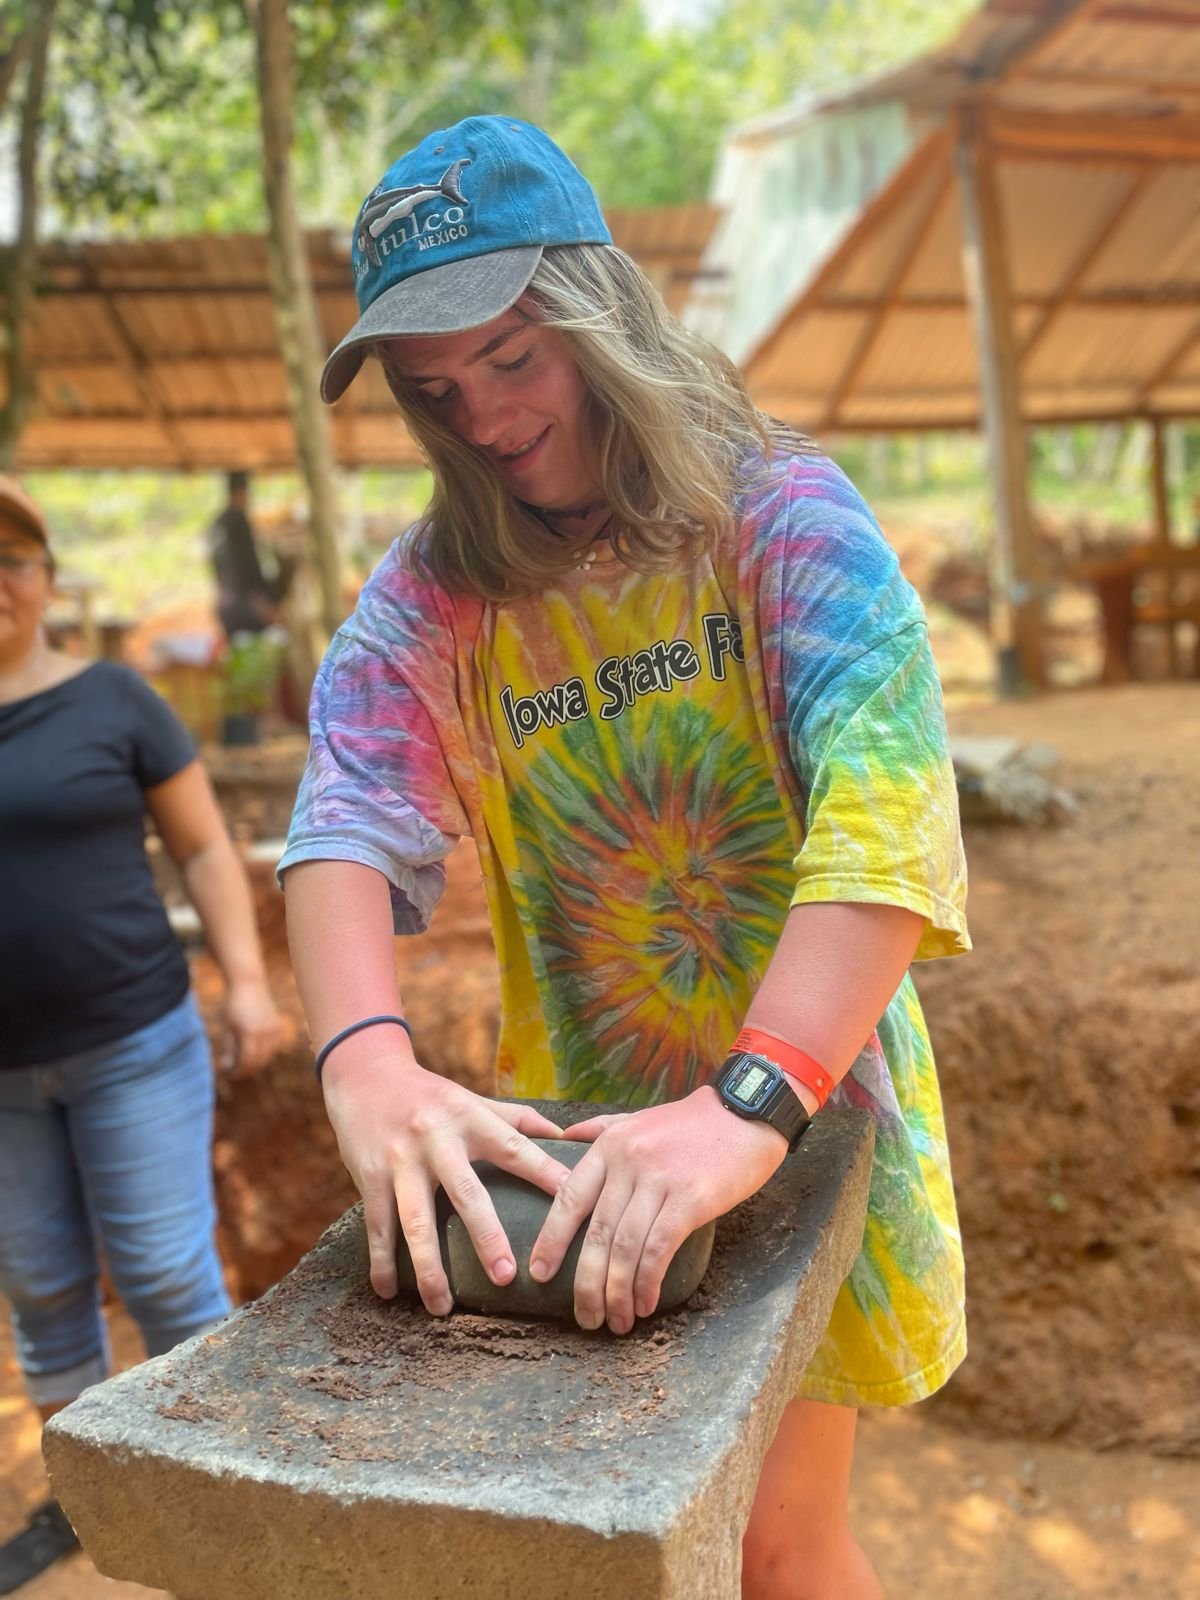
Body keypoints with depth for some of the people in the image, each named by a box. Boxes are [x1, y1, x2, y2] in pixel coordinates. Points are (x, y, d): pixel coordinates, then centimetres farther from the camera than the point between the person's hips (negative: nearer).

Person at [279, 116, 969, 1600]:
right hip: (571, 1135, 3)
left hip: (809, 1104, -3)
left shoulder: (779, 517, -13)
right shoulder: (433, 593, -3)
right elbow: (346, 820, -17)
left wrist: (747, 1104, -39)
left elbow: (889, 803, -27)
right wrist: (367, 1061, -37)